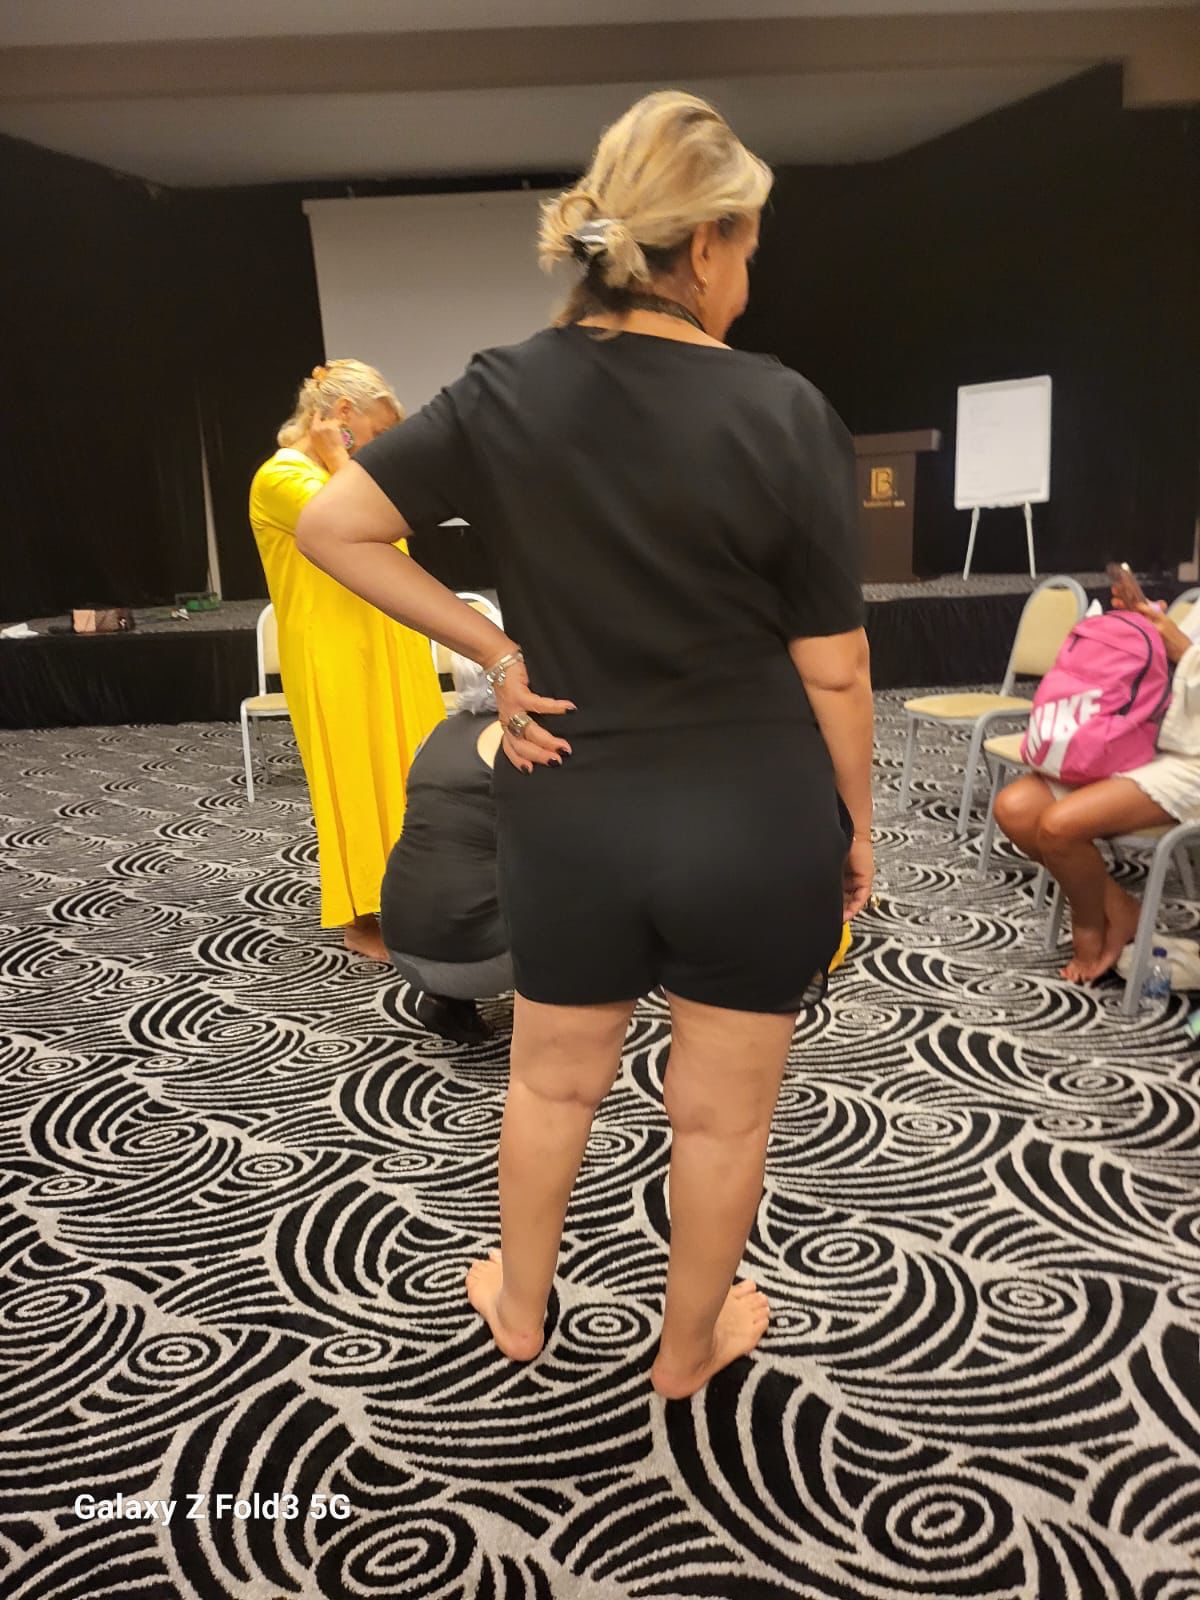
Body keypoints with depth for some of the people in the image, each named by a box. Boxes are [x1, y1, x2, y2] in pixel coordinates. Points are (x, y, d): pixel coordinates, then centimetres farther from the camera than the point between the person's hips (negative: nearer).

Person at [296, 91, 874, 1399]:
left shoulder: (504, 393, -4)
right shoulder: (782, 412, -12)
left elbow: (330, 526, -4)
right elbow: (831, 668, -9)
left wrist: (491, 649, -2)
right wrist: (857, 824, 5)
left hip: (572, 814, 3)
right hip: (755, 818, -2)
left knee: (553, 1080, 24)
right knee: (720, 1112, 17)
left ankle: (521, 1308, 47)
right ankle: (688, 1349, 40)